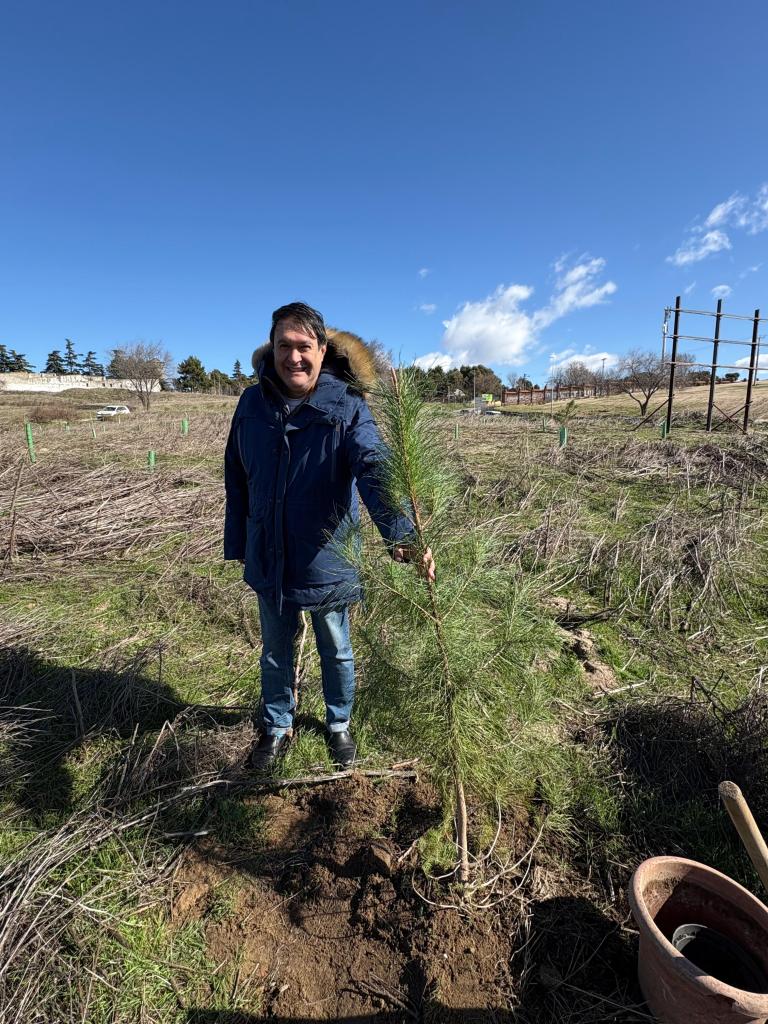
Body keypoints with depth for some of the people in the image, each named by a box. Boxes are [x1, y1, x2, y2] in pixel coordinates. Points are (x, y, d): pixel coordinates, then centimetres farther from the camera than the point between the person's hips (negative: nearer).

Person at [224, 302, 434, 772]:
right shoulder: (253, 402, -5)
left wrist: (402, 533, -49)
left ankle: (339, 725, 46)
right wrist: (237, 543, 6)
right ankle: (278, 727, 47)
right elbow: (237, 480, 3)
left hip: (326, 561, -3)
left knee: (336, 653, 19)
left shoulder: (347, 407, -17)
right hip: (268, 559, 3)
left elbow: (375, 469, -32)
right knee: (275, 651, 22)